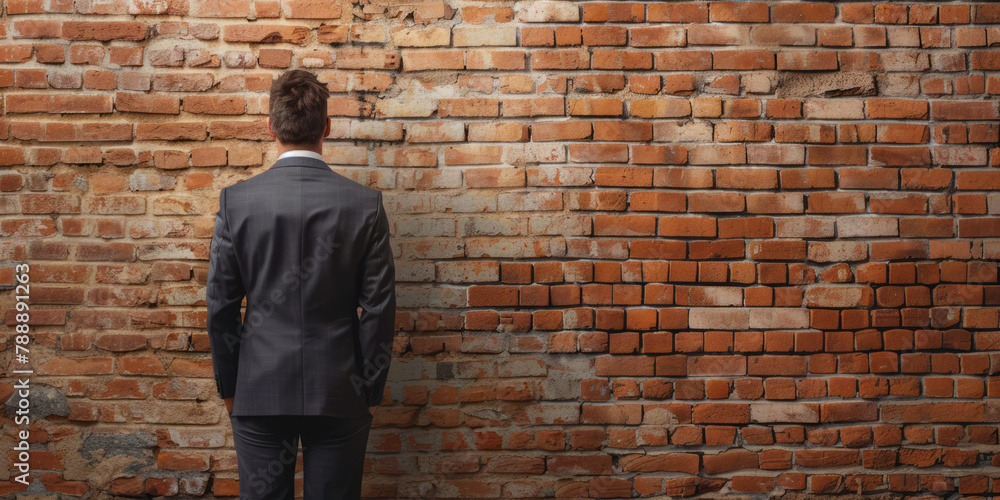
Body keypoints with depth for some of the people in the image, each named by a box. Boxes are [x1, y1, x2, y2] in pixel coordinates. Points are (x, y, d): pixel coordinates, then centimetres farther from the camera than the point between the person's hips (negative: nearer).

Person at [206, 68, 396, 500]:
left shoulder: (236, 200, -8)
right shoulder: (365, 204, -8)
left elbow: (220, 306, -2)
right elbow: (378, 308, -5)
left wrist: (229, 387, 9)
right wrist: (371, 391, 6)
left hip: (259, 390, 0)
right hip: (339, 394, 0)